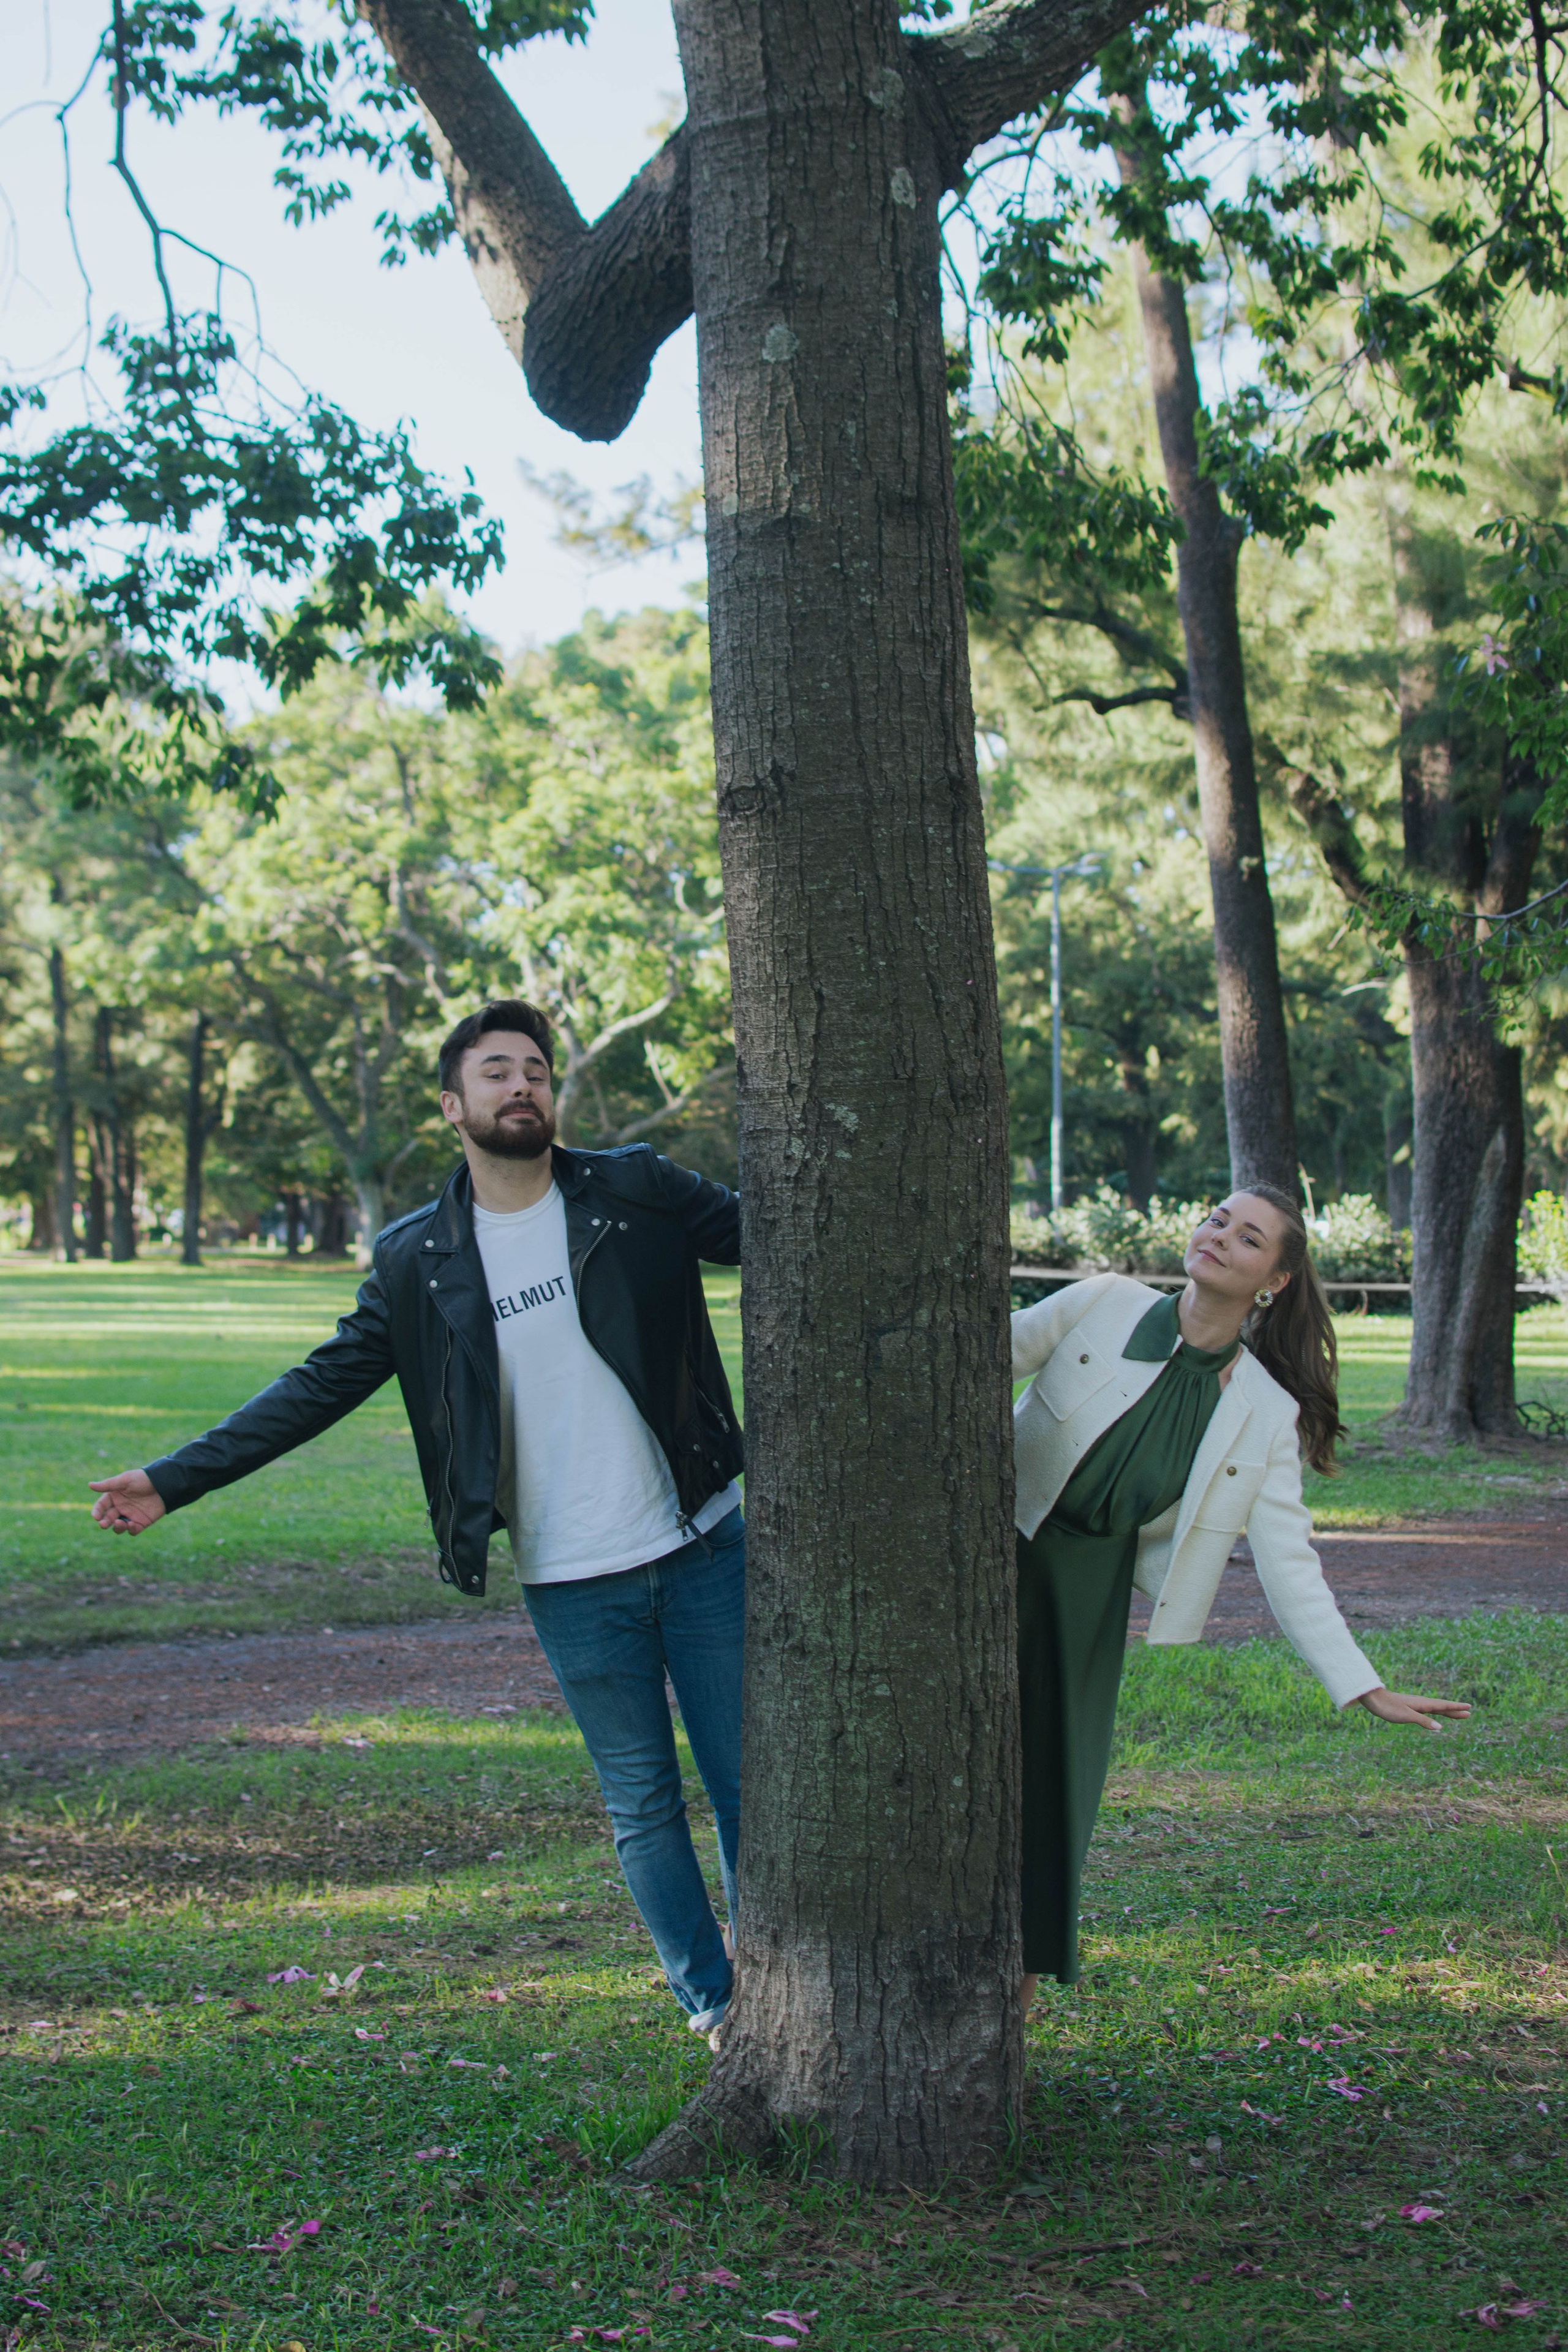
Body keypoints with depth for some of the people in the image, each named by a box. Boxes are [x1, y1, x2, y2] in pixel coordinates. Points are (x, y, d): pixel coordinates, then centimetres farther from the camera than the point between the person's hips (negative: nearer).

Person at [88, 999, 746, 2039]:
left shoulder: (638, 1193, -1)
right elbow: (321, 1386, 6)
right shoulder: (416, 1260, 2)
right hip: (575, 1588, 0)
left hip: (700, 1550, 0)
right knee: (644, 1805, 9)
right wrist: (174, 1479, 2)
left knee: (751, 1785, 7)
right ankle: (715, 2004, 23)